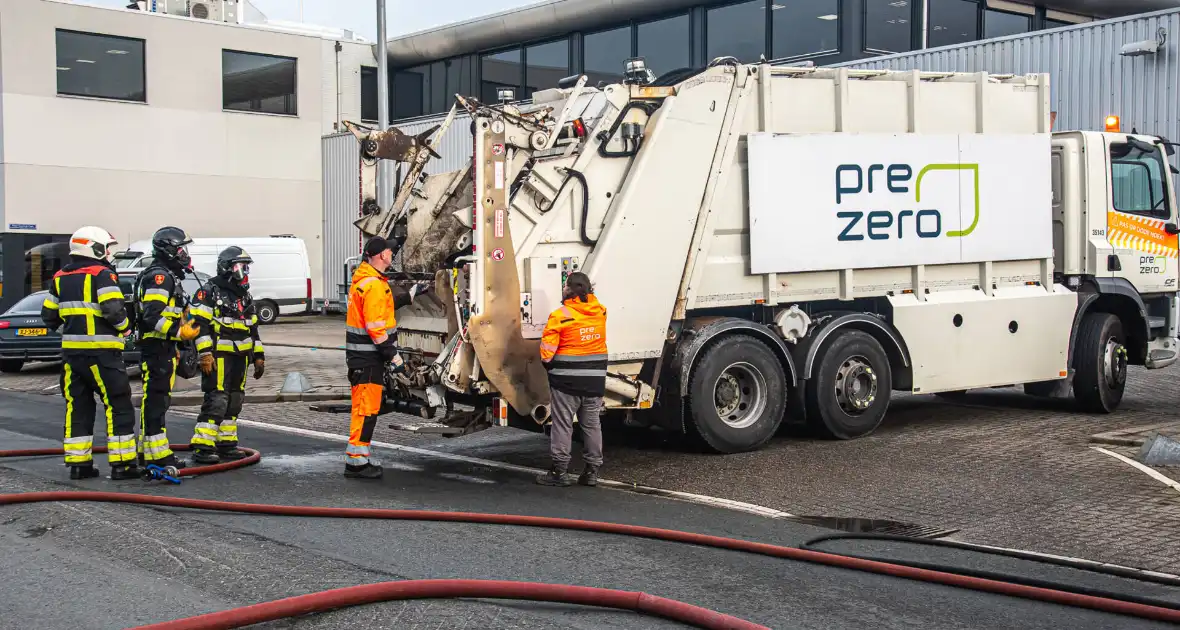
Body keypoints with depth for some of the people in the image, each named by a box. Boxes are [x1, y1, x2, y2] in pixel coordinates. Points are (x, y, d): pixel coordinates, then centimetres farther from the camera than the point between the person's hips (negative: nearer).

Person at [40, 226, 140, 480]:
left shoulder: (60, 277, 13)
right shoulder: (102, 275, -9)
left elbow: (49, 315, 16)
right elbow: (114, 310, -19)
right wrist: (125, 327, -1)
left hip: (71, 350, 7)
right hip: (101, 352, -7)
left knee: (77, 406, 12)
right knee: (118, 406, -1)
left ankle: (78, 463, 13)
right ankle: (121, 463, -3)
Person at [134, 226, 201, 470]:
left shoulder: (168, 276, 21)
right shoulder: (159, 276, -14)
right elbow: (152, 316, -24)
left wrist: (174, 347, 29)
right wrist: (178, 332, -22)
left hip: (164, 347, 11)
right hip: (156, 347, -11)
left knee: (159, 399, 14)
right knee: (155, 399, -10)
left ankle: (148, 451, 20)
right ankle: (155, 454, -11)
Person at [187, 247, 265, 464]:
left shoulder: (245, 296, 18)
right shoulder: (209, 292, -6)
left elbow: (253, 329, 23)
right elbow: (200, 325, -13)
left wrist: (259, 356, 18)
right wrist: (205, 354, -20)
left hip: (241, 357, 8)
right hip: (218, 356, -8)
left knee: (234, 401, 10)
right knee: (216, 400, -13)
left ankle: (226, 444, 18)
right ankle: (202, 447, -11)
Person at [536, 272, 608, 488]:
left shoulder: (560, 316, -14)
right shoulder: (600, 311, 1)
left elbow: (547, 351, -10)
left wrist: (549, 365, 7)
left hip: (567, 380, -5)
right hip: (595, 380, 5)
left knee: (562, 424, 2)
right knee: (591, 424, 12)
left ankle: (559, 471, 4)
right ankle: (592, 470, 15)